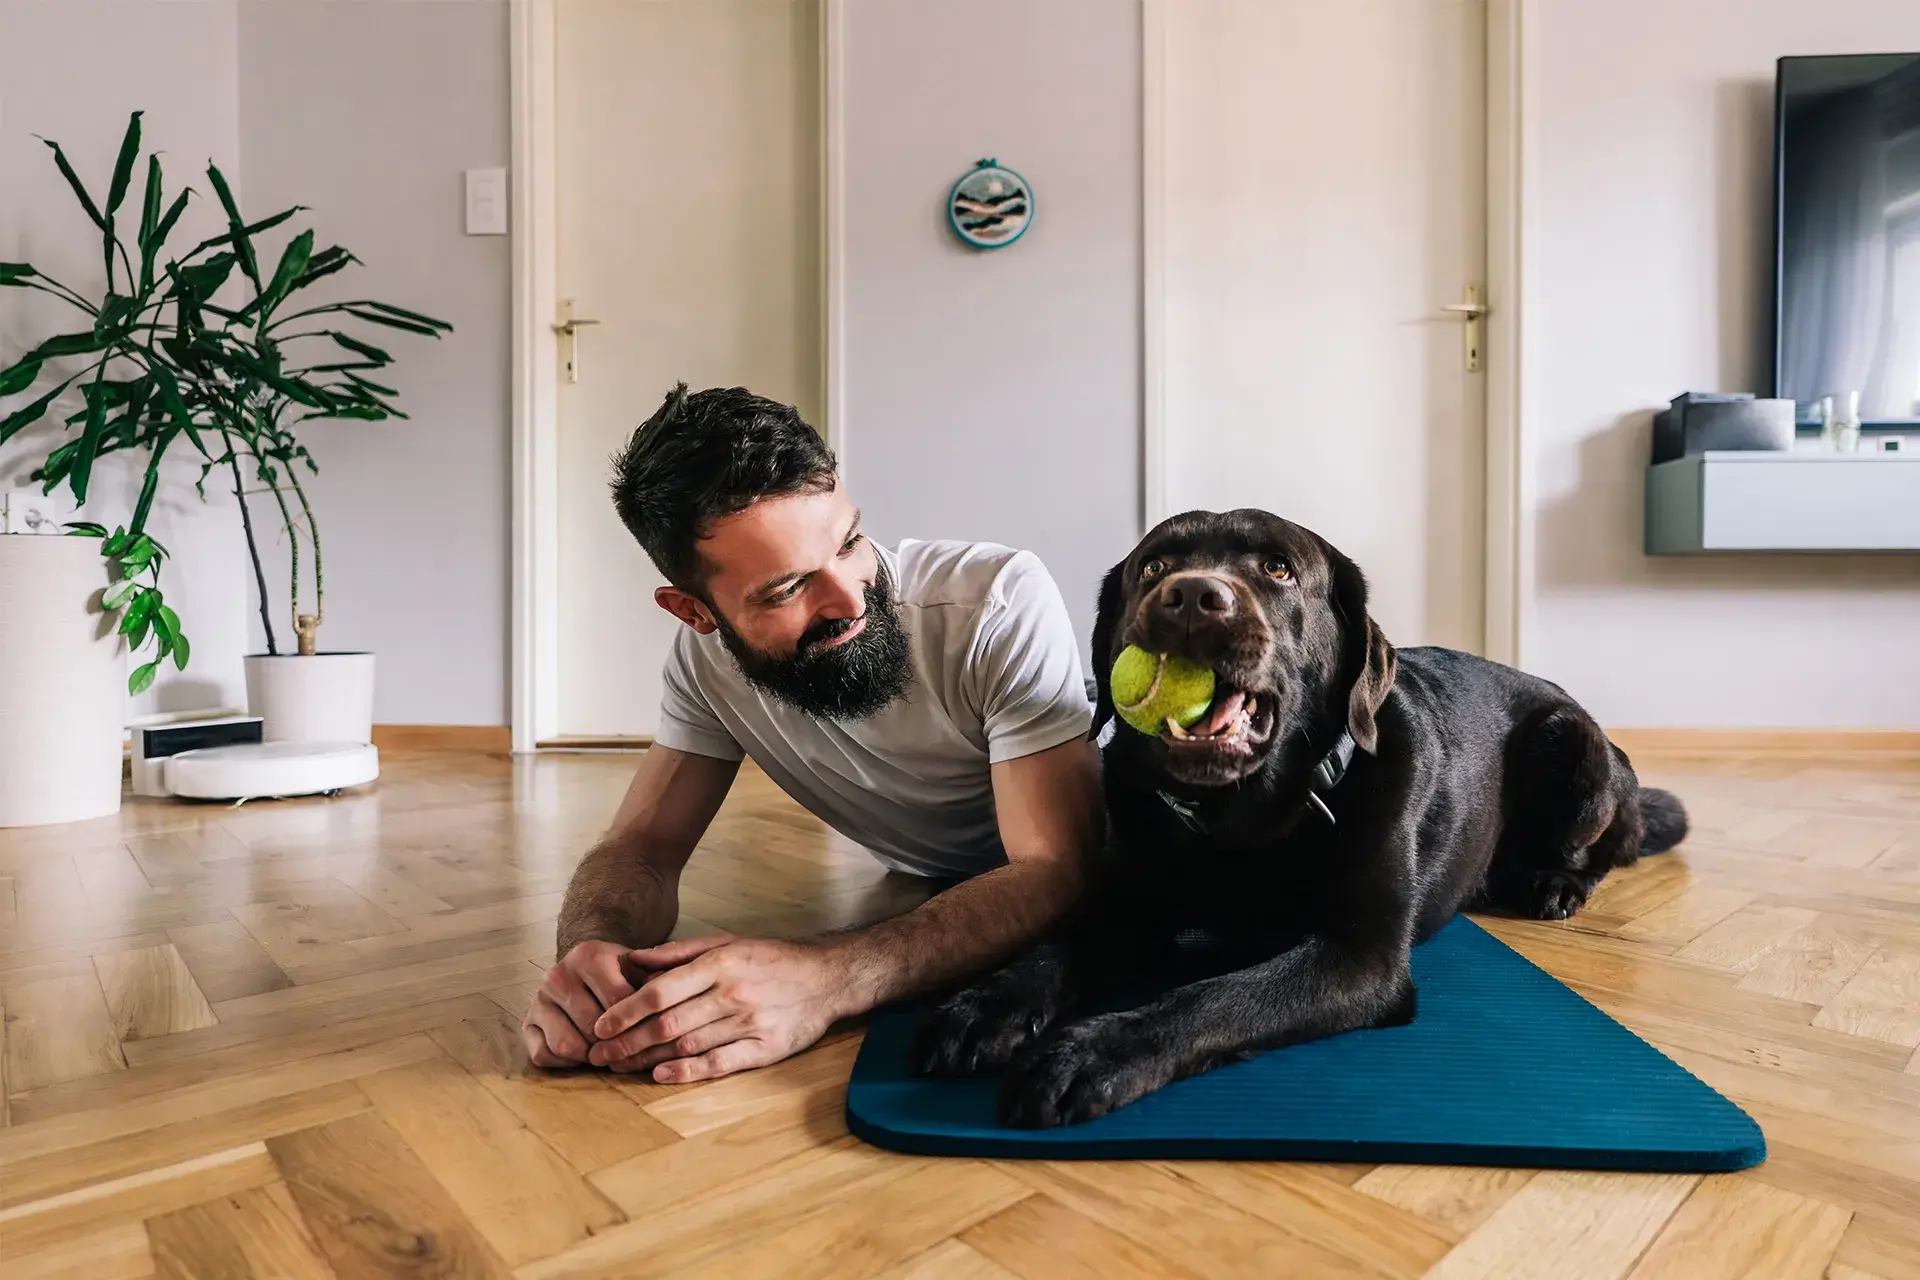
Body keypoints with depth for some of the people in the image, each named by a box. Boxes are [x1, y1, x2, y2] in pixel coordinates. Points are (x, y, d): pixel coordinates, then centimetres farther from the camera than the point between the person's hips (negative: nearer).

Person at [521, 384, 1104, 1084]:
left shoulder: (1003, 597, -32)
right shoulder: (708, 654, -17)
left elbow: (1057, 869, -36)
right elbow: (643, 844, -12)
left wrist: (827, 978, -50)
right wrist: (590, 951, -36)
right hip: (925, 896, 4)